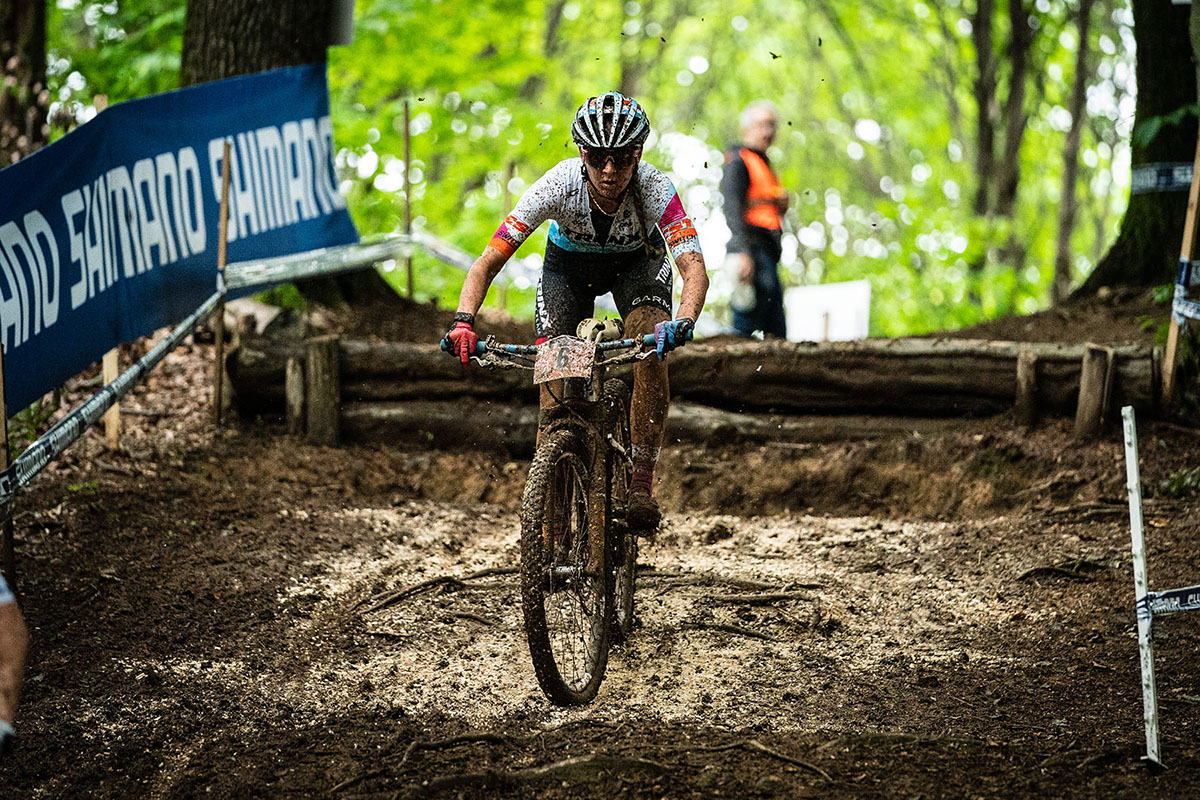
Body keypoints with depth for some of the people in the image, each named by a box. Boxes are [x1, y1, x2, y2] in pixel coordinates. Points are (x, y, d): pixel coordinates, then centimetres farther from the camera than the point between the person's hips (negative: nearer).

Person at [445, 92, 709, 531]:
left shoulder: (656, 188, -35)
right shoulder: (557, 185, -35)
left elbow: (694, 268, -43)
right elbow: (488, 262, -32)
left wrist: (683, 322, -63)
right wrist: (464, 322, -49)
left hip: (636, 260, -1)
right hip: (569, 263, 1)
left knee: (652, 349, -27)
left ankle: (642, 480, -19)